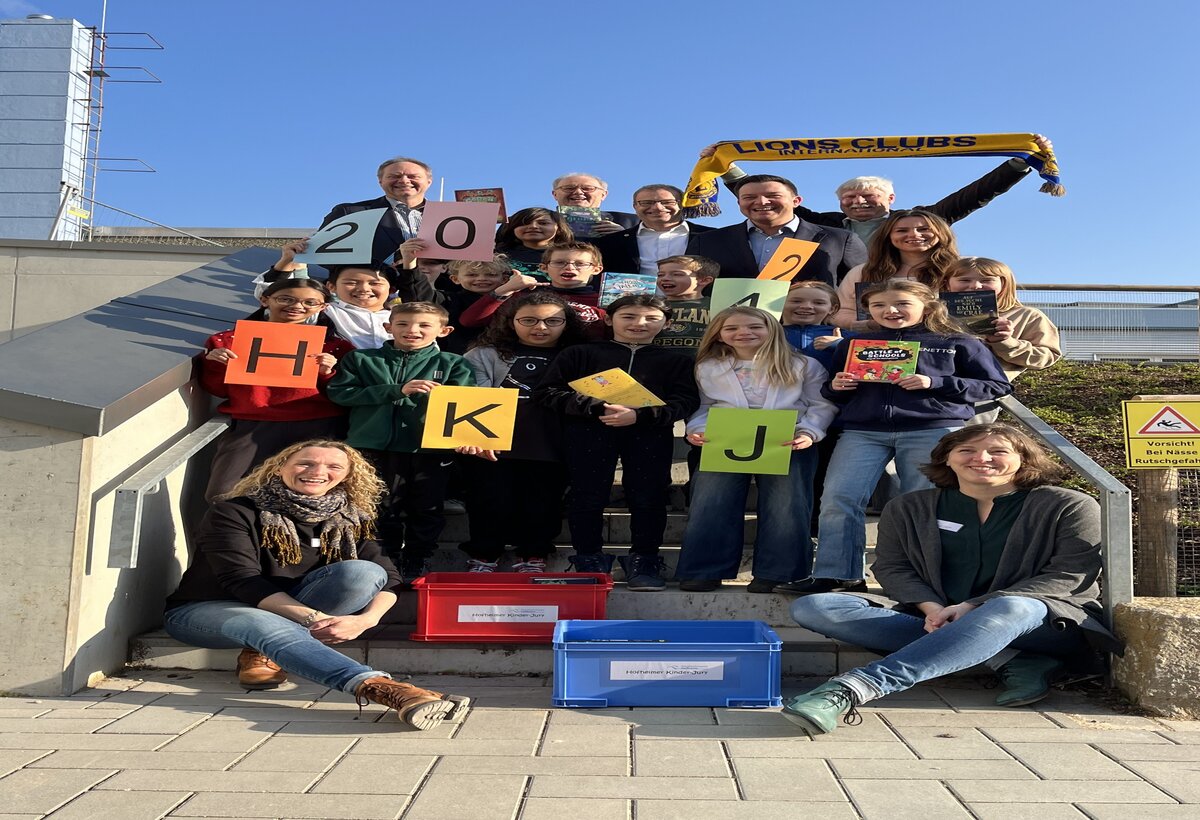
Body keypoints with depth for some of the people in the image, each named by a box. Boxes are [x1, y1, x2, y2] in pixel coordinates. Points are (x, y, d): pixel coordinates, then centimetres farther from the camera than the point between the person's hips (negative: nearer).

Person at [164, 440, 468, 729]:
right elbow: (241, 580, -23)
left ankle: (262, 653, -22)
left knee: (362, 572, -22)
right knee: (265, 626, -42)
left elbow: (386, 579, -8)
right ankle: (379, 688, -61)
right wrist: (314, 618, -36)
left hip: (291, 614, 4)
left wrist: (365, 619, -32)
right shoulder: (233, 512, -11)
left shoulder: (351, 521, 0)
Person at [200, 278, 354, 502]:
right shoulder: (229, 340, 13)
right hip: (252, 424, 1)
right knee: (223, 495, -15)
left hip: (318, 426, 0)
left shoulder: (334, 345, 9)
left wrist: (328, 373, -10)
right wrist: (213, 365, -2)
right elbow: (218, 390, 16)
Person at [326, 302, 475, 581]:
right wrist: (397, 391, -13)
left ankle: (414, 567, 25)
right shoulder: (361, 359, 8)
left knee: (426, 512, 8)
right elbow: (339, 392, -4)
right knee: (380, 510, 8)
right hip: (373, 448, 0)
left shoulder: (452, 364, 6)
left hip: (429, 449, 0)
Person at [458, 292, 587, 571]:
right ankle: (482, 558, 22)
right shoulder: (485, 355, 8)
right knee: (491, 503, 2)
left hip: (550, 449, 1)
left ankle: (531, 558, 23)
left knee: (542, 505, 4)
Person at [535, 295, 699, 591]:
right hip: (588, 429, 0)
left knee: (648, 496, -3)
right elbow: (547, 392, 5)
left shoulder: (676, 360, 18)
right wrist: (597, 408, -12)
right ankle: (589, 560, 8)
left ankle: (643, 561, 9)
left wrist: (639, 415, -15)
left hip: (649, 431, 1)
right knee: (588, 494, -4)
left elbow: (685, 402, 4)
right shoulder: (580, 354, 15)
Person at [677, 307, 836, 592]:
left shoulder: (803, 366, 7)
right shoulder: (708, 368, 14)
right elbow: (704, 407, 17)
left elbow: (822, 405, 4)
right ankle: (705, 571, 1)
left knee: (784, 507, -7)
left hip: (787, 445, -1)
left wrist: (807, 433, -13)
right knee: (710, 504, -7)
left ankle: (775, 573, 2)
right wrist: (696, 430, -3)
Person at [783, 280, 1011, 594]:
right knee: (837, 499, -11)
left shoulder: (957, 343, 9)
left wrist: (935, 383, -8)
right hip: (861, 432, 3)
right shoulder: (853, 345, 19)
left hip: (934, 430, -2)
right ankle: (834, 575, -5)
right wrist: (835, 387, 0)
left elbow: (998, 386, 5)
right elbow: (833, 395, 28)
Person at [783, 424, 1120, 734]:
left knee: (1010, 609, -42)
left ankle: (855, 686, -49)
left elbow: (1069, 576, -7)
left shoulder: (1069, 506, 2)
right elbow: (892, 568, 4)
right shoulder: (909, 508, 10)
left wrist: (973, 608, -18)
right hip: (934, 621, 3)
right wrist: (932, 608, -18)